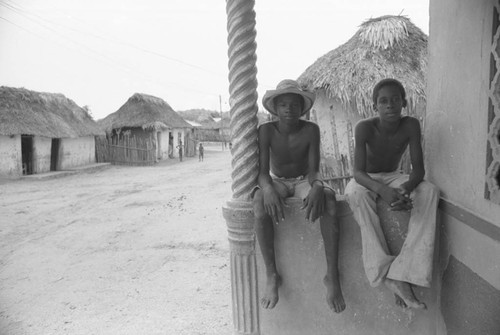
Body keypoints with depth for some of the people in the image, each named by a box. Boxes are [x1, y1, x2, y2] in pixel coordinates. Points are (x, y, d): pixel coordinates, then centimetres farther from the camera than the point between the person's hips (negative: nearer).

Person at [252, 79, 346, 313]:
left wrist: (317, 187, -41)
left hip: (304, 180, 0)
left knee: (328, 198, -35)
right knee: (259, 200, -36)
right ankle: (272, 276, -28)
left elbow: (313, 169, -16)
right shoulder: (266, 130, -11)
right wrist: (267, 189, -42)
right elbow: (262, 171, -18)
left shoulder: (310, 130, -11)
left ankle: (332, 276, -29)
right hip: (277, 182, 0)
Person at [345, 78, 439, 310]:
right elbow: (358, 172, -27)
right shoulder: (365, 128, -21)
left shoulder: (410, 126, -14)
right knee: (355, 193, -38)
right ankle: (385, 272, -35)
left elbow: (418, 169, -17)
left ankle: (404, 272, -34)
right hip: (367, 180, -2)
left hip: (393, 178, 3)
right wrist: (382, 190, -49)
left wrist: (406, 187, -41)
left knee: (430, 191, -28)